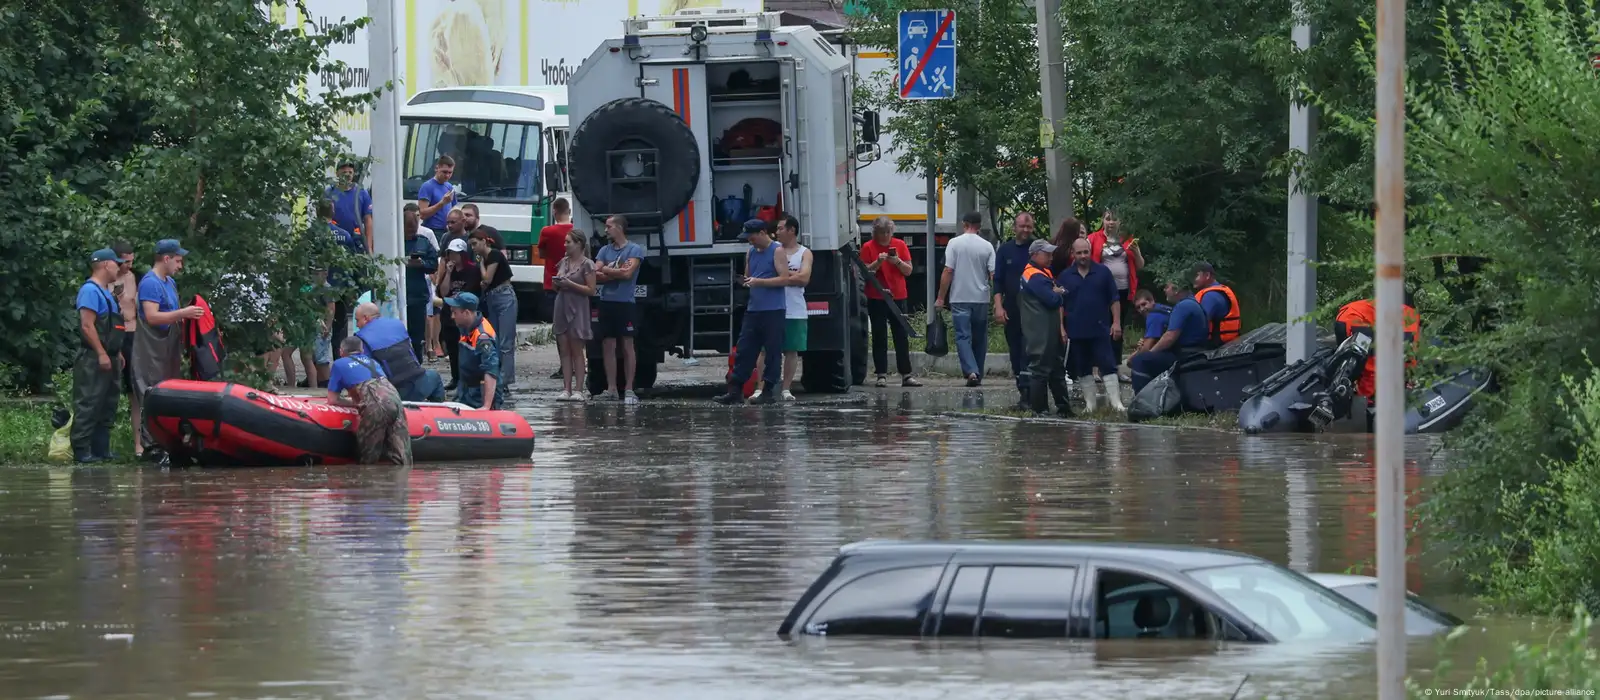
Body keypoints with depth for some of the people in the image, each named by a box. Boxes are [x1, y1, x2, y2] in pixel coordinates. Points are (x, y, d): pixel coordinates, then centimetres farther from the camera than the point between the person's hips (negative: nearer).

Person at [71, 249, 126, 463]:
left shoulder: (106, 292, 19)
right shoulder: (90, 290, -13)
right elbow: (87, 325, -20)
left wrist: (117, 353, 22)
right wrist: (102, 354, -22)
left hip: (107, 358, 10)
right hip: (93, 359, -10)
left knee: (107, 407, 12)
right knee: (88, 405, -11)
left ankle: (101, 449, 16)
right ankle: (82, 451, -13)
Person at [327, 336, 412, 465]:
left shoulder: (339, 364, 23)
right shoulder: (372, 362, 37)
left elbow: (332, 400, 22)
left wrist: (354, 403, 30)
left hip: (375, 406, -5)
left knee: (369, 459, 5)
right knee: (401, 459, -1)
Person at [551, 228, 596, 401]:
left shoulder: (586, 264, -6)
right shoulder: (564, 262, 13)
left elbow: (591, 290, -11)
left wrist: (570, 284, -17)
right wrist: (556, 284, -2)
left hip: (577, 310, -6)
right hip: (561, 307, 6)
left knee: (577, 351, -3)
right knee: (564, 351, 3)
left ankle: (578, 390, -2)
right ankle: (566, 389, 3)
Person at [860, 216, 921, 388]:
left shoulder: (900, 245, 6)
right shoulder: (868, 247, 0)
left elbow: (908, 270, 5)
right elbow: (865, 272, -4)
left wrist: (898, 262, -13)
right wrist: (878, 262, -18)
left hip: (898, 297, 2)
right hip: (876, 298, -2)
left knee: (901, 337, 0)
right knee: (879, 338, 0)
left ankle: (906, 375, 0)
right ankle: (882, 375, 2)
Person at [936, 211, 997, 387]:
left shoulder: (954, 243, -5)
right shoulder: (987, 246, 0)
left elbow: (948, 271, -8)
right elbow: (993, 274, -2)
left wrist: (941, 298, -1)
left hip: (960, 299, -2)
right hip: (981, 299, 2)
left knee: (963, 336, -3)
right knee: (979, 338, 12)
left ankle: (971, 371, -21)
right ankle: (978, 375, 15)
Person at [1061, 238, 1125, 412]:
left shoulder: (1103, 272, 3)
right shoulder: (1065, 277, 6)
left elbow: (1114, 300, 5)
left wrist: (1116, 322, -3)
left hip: (1101, 330, -2)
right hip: (1076, 331, 2)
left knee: (1108, 366, -7)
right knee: (1083, 370, 7)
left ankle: (1116, 402, -7)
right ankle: (1090, 403, 15)